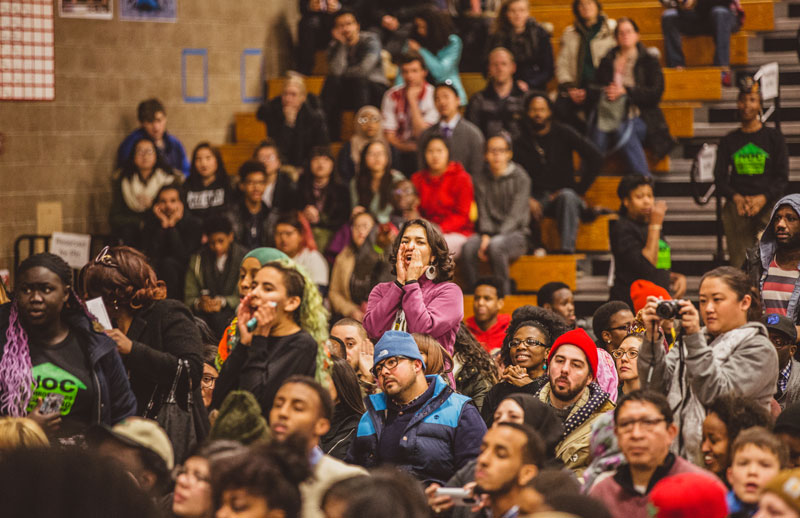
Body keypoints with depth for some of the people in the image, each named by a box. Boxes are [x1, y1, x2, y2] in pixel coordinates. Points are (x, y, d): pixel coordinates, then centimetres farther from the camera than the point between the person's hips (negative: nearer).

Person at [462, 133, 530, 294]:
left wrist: (496, 237, -22)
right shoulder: (480, 179, 8)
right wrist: (485, 236, -14)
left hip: (516, 234, -3)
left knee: (496, 245, -37)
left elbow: (515, 216, -10)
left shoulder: (520, 178, -3)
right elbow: (483, 213, 5)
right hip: (490, 233, 3)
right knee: (469, 246, -31)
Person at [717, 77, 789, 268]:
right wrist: (736, 197, -11)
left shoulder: (774, 137, 8)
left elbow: (782, 177, 3)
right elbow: (720, 178, 9)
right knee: (739, 265, -7)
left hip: (768, 205, -1)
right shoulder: (729, 141, 13)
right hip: (736, 207, 1)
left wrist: (763, 198, -14)